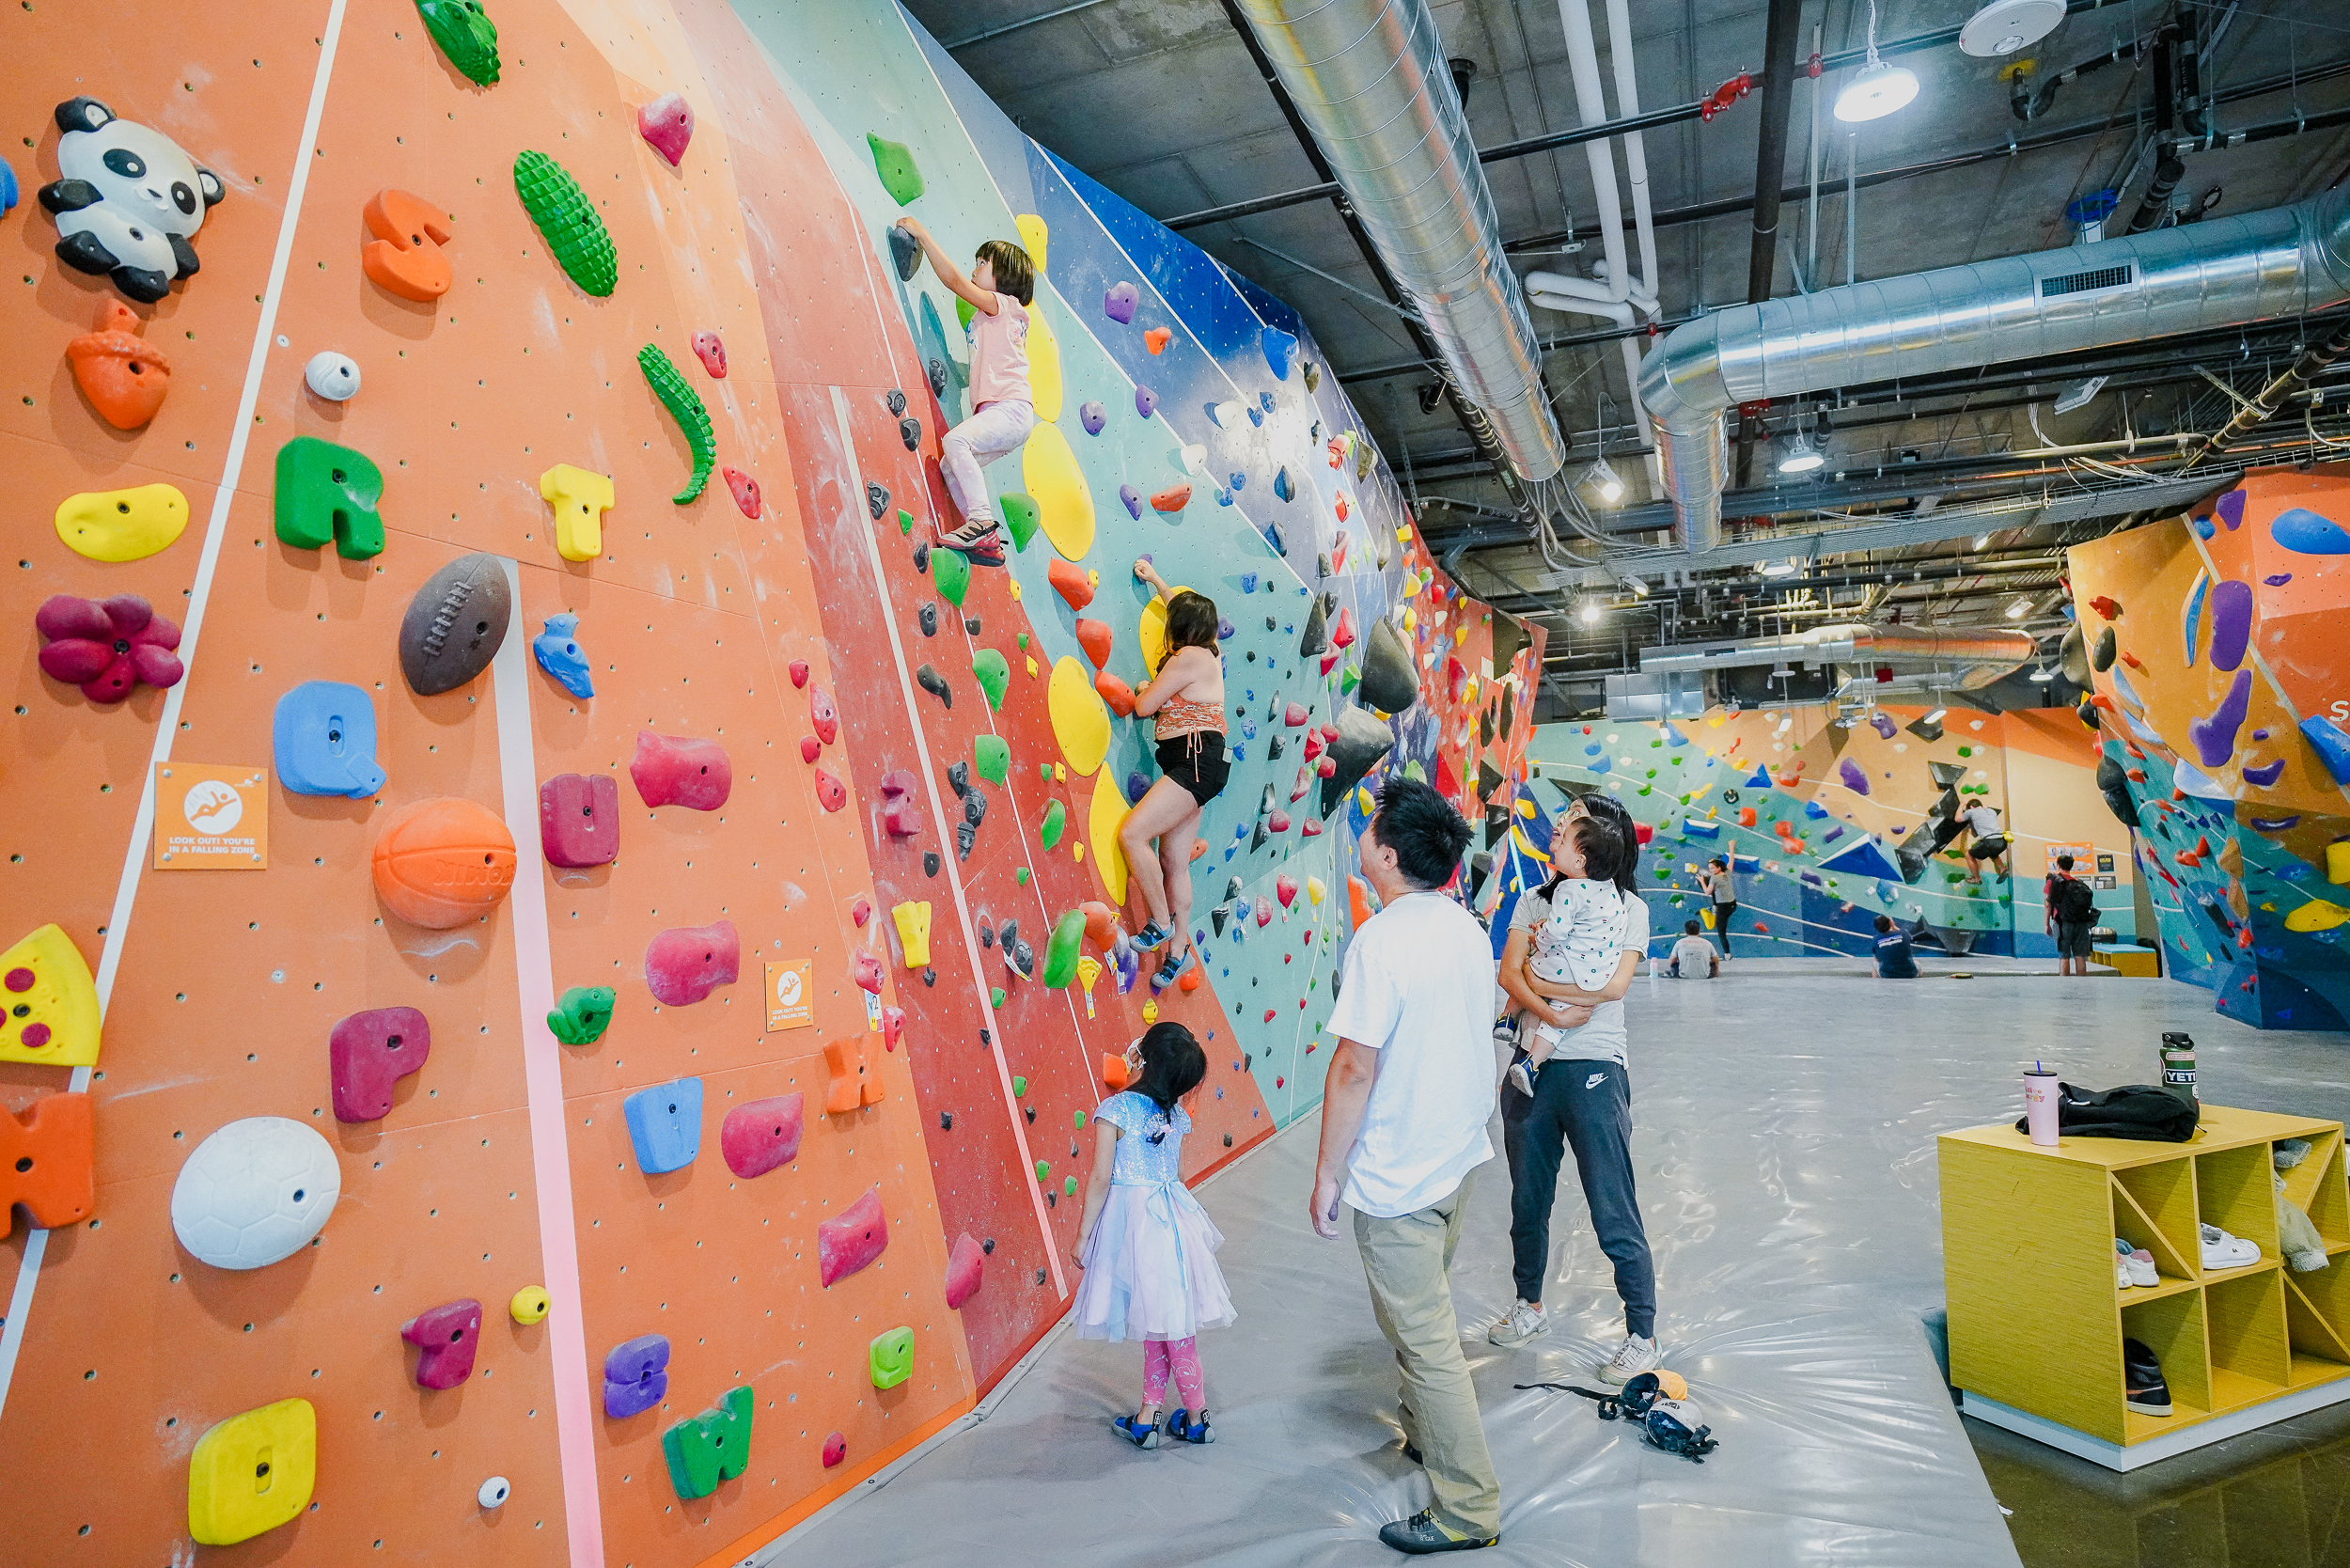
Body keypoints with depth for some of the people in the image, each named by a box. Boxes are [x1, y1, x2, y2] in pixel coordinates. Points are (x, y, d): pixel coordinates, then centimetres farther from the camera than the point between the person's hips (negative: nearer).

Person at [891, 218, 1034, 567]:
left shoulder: (1003, 304, -1)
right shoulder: (994, 316, 26)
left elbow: (954, 279, -9)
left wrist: (921, 233, -5)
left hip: (1011, 408, -10)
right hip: (999, 412, 10)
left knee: (955, 440, -30)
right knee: (950, 465, 6)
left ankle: (984, 524, -30)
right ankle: (987, 542, 2)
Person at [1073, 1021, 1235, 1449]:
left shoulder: (1115, 1110, -17)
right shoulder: (1176, 1113, 0)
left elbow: (1100, 1179, -15)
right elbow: (1177, 1174, 10)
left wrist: (1083, 1235, -6)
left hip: (1129, 1221, -5)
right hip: (1171, 1217, 5)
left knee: (1165, 1322, 7)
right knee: (1168, 1321, 14)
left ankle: (1196, 1419, 19)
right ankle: (1146, 1419, 24)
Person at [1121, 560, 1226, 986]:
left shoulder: (1188, 658, -12)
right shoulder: (1206, 652, 15)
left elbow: (1145, 706, -10)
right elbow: (1185, 608, 36)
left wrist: (1144, 689, 12)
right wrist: (1154, 578, 46)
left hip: (1198, 761, -10)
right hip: (1188, 764, 10)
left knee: (1133, 833, -20)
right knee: (1173, 863, 9)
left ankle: (1160, 921, -10)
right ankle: (1179, 950, 16)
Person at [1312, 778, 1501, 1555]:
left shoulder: (1380, 942, -25)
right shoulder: (1466, 927, 0)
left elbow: (1354, 1069, -24)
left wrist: (1327, 1174, -14)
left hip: (1396, 1177, -8)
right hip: (1461, 1156, 9)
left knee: (1425, 1338, 6)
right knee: (1423, 1313, 27)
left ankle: (1467, 1510, 20)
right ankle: (1425, 1433, 46)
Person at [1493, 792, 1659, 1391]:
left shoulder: (1627, 906, -1)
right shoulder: (1534, 900, 10)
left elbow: (1614, 984, -15)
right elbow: (1508, 973, -2)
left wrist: (1540, 982, -7)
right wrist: (1550, 1011, -20)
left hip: (1594, 1070, -4)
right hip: (1532, 1065, 5)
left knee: (1613, 1211, -1)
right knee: (1528, 1200, 17)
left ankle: (1643, 1338, 15)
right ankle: (1530, 1307, 36)